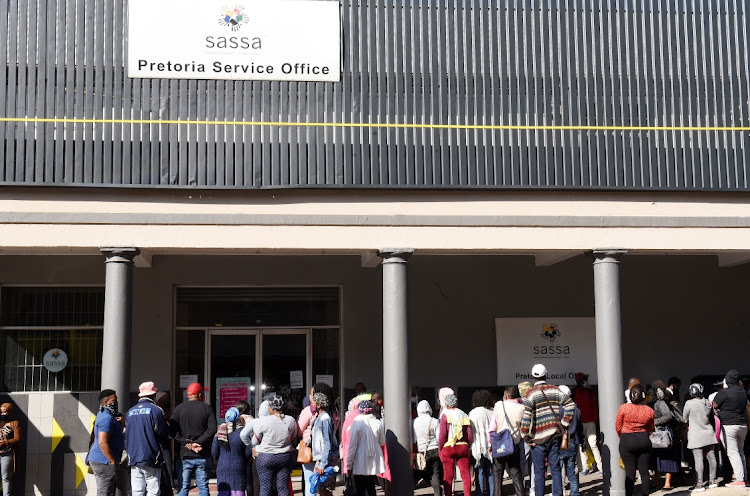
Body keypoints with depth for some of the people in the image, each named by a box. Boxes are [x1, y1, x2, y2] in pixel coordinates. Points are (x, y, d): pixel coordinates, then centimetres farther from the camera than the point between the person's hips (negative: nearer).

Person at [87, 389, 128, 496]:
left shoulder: (103, 415, 16)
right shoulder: (107, 418, -17)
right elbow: (102, 442, -25)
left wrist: (121, 423, -2)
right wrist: (114, 462, -21)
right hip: (103, 461, -11)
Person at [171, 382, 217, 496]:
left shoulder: (179, 409, 5)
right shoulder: (207, 409, 2)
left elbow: (173, 431, -4)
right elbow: (212, 429, -10)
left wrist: (188, 443, -7)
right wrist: (198, 442, -10)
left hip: (185, 455, 1)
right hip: (203, 456, -1)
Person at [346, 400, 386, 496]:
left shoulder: (356, 424, -13)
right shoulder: (377, 423, -3)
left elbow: (353, 445, -11)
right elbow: (382, 442, 10)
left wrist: (349, 464, -5)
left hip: (360, 464, -4)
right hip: (374, 463, 4)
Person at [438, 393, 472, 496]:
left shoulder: (445, 415, -3)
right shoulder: (464, 415, 10)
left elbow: (442, 435, -9)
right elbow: (470, 434, 6)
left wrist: (439, 448, 1)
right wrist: (467, 447, 15)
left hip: (448, 448, -3)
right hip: (463, 447, 3)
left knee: (448, 476, 1)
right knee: (466, 474, 3)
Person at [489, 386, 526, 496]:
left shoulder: (499, 405, -5)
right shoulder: (521, 408, -3)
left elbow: (492, 427, -6)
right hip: (515, 445, 2)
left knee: (497, 475, 7)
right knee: (516, 475, 8)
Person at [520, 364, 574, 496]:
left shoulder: (531, 393, -7)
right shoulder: (555, 390, 6)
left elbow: (526, 416, -15)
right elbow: (570, 406, 2)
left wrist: (525, 436, -9)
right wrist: (563, 424, 6)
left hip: (539, 439, -4)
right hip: (555, 436, 4)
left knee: (539, 472, 2)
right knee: (556, 470, 9)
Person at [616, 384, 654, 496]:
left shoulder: (623, 408, -8)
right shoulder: (649, 410, 0)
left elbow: (618, 427, 0)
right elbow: (650, 429, 11)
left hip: (627, 441, -2)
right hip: (644, 440, 3)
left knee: (630, 472, 1)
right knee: (644, 471, 8)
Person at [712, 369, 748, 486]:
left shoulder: (724, 392, -12)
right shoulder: (743, 392, 9)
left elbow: (713, 406, -7)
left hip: (728, 425, -7)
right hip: (743, 425, 7)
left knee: (732, 452, -5)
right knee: (740, 451, 15)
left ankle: (740, 479, -8)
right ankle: (743, 477, 15)